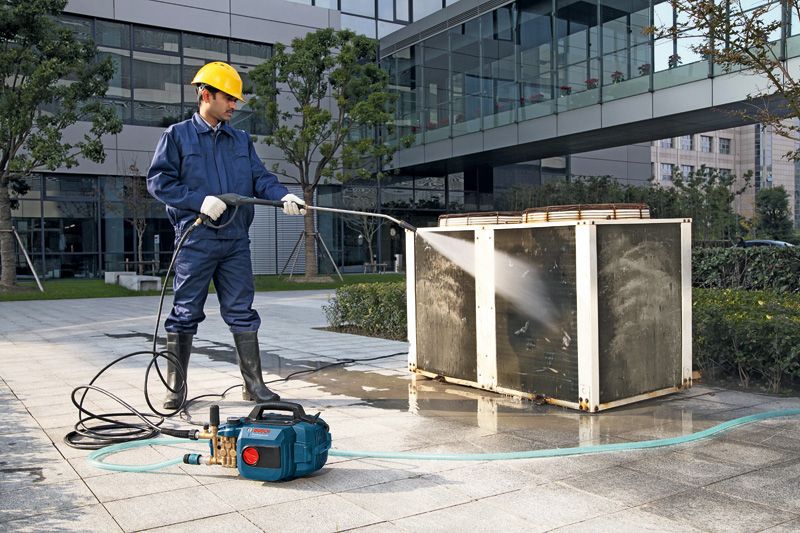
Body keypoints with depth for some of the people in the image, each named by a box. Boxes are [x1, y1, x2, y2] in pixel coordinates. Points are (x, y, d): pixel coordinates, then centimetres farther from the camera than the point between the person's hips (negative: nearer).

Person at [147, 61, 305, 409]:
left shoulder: (241, 141, 17)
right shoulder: (178, 136, 4)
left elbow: (260, 177, 9)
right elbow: (158, 181, -3)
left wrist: (283, 196, -12)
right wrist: (200, 201, -14)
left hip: (236, 240, 4)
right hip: (195, 240, -4)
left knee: (242, 312, 6)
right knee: (185, 313, 3)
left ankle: (254, 384, 12)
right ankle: (175, 387, 13)